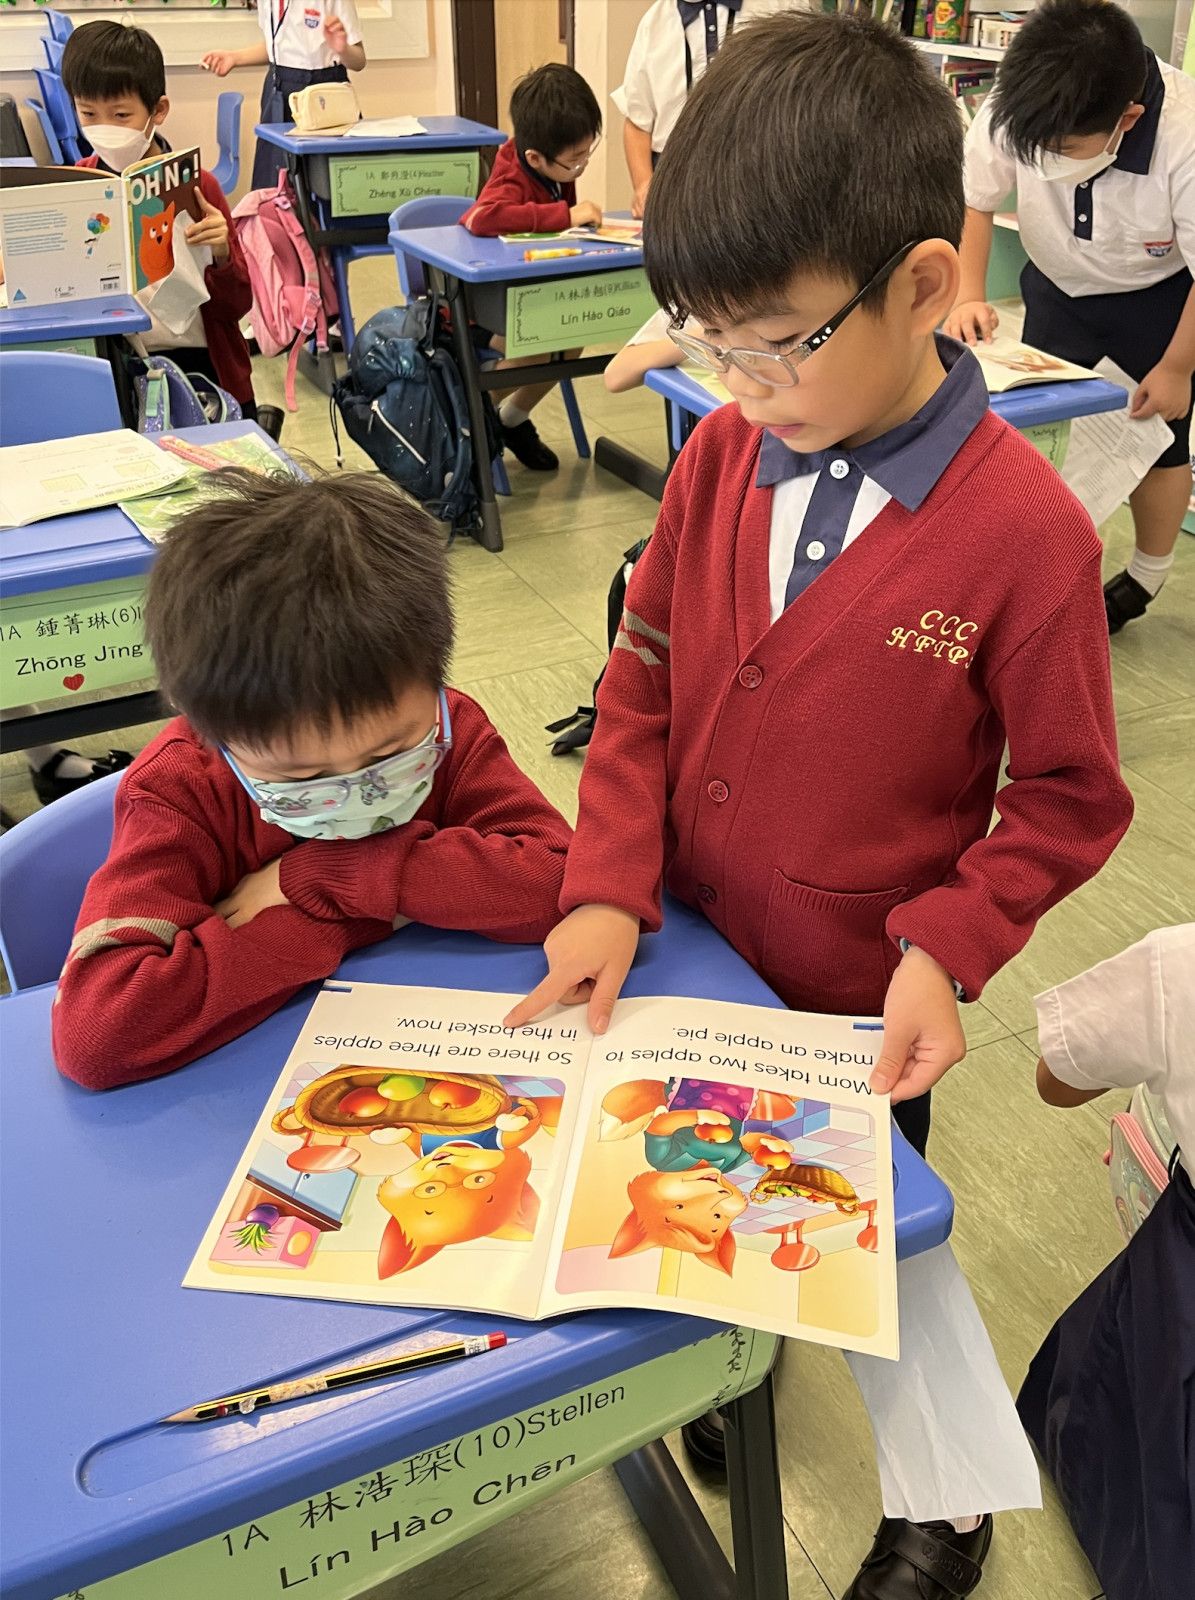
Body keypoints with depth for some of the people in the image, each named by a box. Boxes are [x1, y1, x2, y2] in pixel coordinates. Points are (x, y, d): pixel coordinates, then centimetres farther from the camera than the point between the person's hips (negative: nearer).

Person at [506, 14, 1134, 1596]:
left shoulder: (1023, 530, -22)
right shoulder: (722, 458, -9)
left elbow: (1069, 795, -11)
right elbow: (645, 682, -2)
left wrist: (946, 947, -22)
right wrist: (608, 888, -12)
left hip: (858, 1004, -3)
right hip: (686, 957, 4)